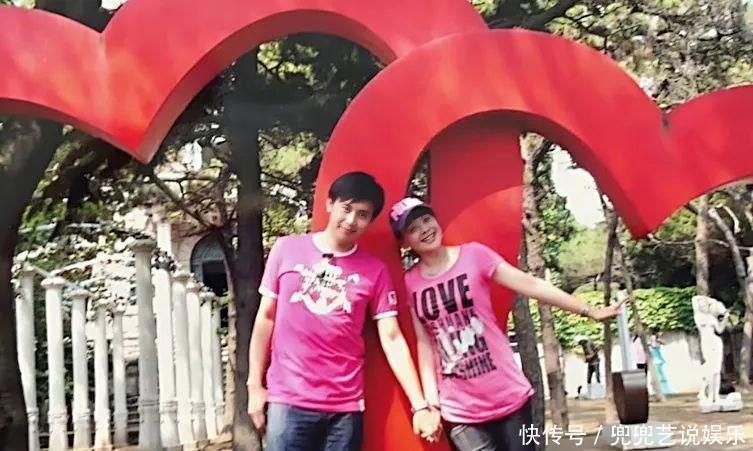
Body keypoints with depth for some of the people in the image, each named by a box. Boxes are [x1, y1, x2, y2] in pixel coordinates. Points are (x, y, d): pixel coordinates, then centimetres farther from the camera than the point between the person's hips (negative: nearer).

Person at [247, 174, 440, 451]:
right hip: (288, 400, -1)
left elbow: (392, 339, 0)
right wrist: (255, 386, 4)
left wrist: (419, 405, -7)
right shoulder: (287, 249, 2)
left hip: (346, 406, 1)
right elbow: (266, 317, 7)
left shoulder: (374, 271, 2)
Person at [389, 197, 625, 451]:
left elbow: (530, 285, -4)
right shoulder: (408, 284, 1)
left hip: (508, 396, -1)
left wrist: (590, 312, -4)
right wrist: (430, 399, -4)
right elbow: (424, 343, 2)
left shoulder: (473, 255, -4)